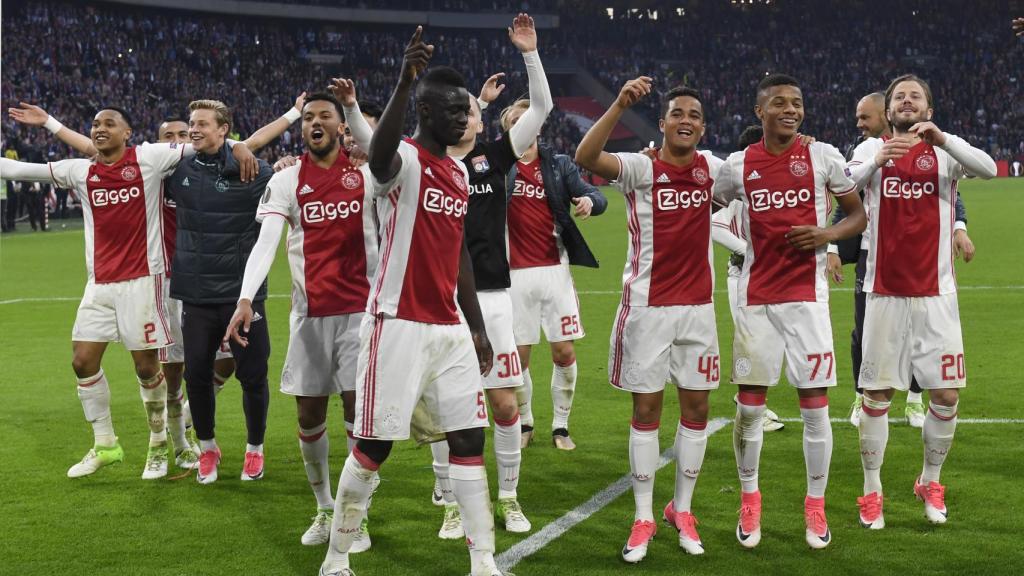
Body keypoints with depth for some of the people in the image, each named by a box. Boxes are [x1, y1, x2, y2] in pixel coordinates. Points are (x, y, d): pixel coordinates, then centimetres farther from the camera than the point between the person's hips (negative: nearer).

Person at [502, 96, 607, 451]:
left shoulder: (559, 164, 6)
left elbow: (596, 197, 1)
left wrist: (589, 200, -24)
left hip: (554, 269, 1)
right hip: (515, 274, -1)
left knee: (564, 352, 1)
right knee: (518, 355, 4)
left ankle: (561, 426, 16)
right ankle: (524, 424, 23)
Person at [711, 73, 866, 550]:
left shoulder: (823, 157, 0)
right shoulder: (737, 166, 2)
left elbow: (858, 214, 6)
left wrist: (828, 234, -12)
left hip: (807, 296, -1)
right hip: (756, 300, 1)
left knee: (815, 407, 0)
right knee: (749, 406, 4)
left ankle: (815, 506, 14)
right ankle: (749, 501, 20)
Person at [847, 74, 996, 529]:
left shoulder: (945, 151, 4)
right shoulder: (871, 149, 4)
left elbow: (988, 169, -15)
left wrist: (943, 139, -28)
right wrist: (877, 160, -33)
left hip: (936, 294, 1)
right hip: (885, 292, -1)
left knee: (946, 394, 2)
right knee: (877, 392, 1)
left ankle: (930, 483, 22)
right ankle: (871, 492, 12)